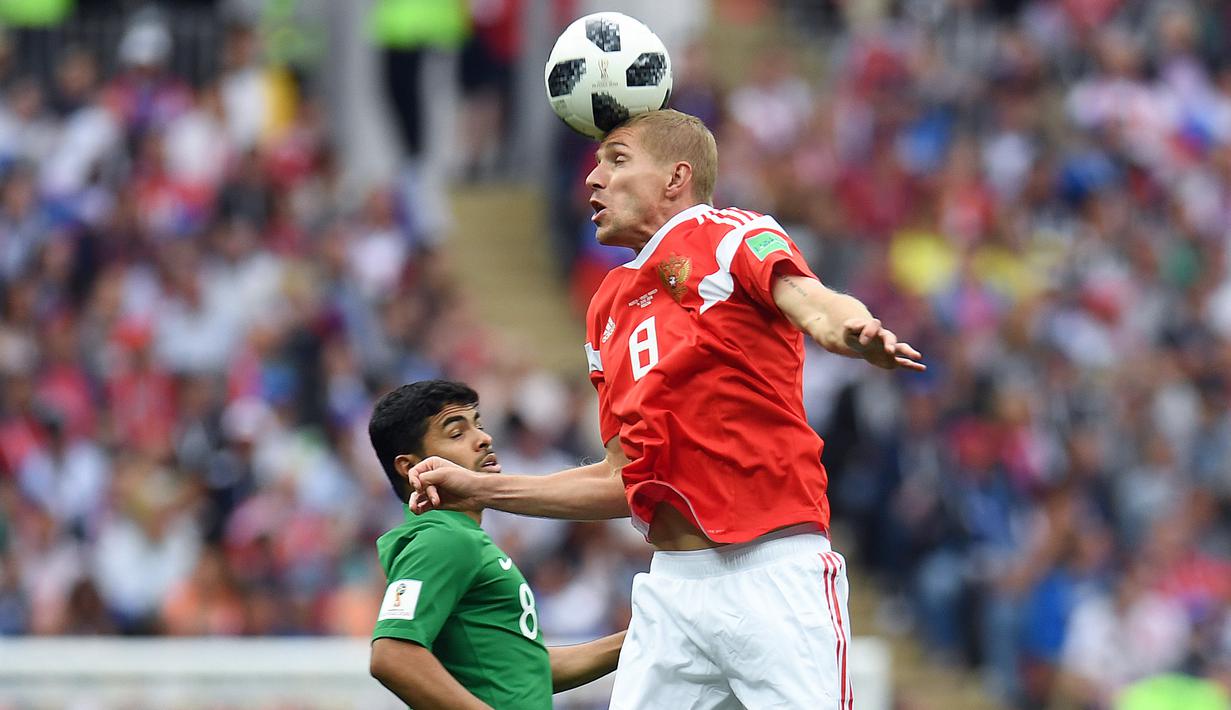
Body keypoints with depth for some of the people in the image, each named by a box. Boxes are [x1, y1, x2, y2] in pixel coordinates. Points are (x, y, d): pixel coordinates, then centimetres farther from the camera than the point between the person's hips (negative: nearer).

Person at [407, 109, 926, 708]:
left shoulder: (733, 237, 1)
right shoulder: (608, 306, 21)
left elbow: (816, 309, -20)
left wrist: (859, 333, -43)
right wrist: (480, 489, 22)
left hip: (773, 573, -6)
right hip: (671, 587, 7)